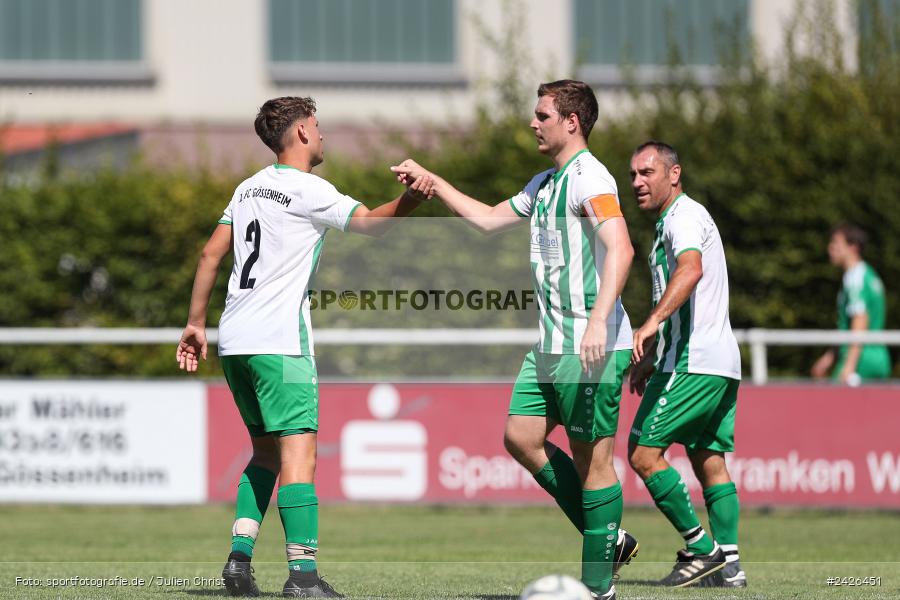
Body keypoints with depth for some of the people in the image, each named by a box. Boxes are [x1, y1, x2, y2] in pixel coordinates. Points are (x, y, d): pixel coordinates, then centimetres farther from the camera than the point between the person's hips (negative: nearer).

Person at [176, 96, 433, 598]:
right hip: (279, 340, -8)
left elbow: (211, 254, 17)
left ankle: (240, 557, 10)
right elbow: (370, 222, -20)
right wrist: (411, 198, -35)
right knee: (299, 453, -11)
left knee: (267, 451, 18)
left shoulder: (250, 188, 17)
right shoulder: (307, 189, -7)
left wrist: (196, 324, 20)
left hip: (234, 340, 8)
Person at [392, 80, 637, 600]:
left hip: (593, 347, -10)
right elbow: (488, 219, 32)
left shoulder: (590, 178, -13)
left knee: (592, 459, -5)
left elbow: (620, 249, -25)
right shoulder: (545, 184, 18)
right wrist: (430, 180, 30)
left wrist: (598, 321, -35)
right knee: (521, 437, 7)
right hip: (552, 343, 10)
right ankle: (609, 538, 14)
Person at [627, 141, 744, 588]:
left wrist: (653, 322, -43)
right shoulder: (672, 220, 24)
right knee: (708, 459, 9)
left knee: (643, 451, -9)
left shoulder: (684, 216, -9)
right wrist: (651, 358, 35)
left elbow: (691, 269, -31)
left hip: (694, 363, -11)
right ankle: (728, 564, 6)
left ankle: (700, 548, -7)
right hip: (721, 363, 11)